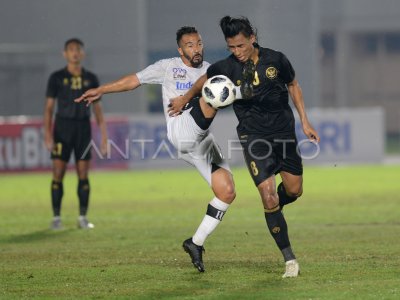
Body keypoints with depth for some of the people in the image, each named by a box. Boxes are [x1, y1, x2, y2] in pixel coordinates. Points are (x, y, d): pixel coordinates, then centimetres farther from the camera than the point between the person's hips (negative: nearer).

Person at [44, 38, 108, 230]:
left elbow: (97, 108, 9)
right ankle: (56, 218, 1)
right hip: (62, 127, -2)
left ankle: (83, 218, 7)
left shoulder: (91, 79, 7)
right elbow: (49, 107, 0)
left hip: (83, 128, 2)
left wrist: (104, 135, 3)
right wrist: (47, 134, -9)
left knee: (83, 174, 1)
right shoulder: (57, 77, 1)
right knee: (58, 173, -5)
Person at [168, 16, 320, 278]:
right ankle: (290, 260, -6)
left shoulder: (276, 59, -7)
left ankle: (273, 210, 44)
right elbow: (204, 80, 12)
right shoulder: (226, 67, -9)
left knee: (294, 190, 7)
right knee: (269, 196, -12)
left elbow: (293, 86, 9)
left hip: (284, 130, 2)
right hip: (253, 136, -2)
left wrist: (305, 122, 8)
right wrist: (184, 99, 26)